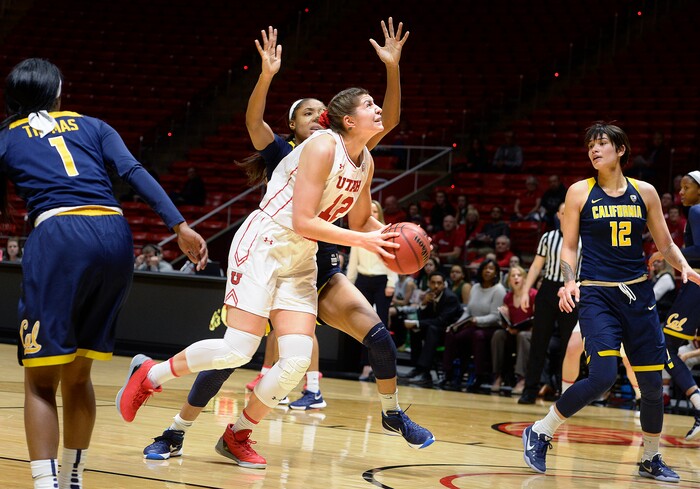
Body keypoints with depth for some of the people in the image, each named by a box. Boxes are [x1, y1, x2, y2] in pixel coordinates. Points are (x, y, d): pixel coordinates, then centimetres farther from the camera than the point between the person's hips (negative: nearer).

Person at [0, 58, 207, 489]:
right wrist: (180, 226, -1)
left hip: (58, 235, -3)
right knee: (77, 374, 17)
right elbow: (135, 173, 7)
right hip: (114, 233, 4)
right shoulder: (90, 126, 23)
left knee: (41, 381, -1)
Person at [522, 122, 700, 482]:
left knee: (653, 383, 4)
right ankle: (539, 433, -3)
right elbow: (569, 246, 3)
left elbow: (665, 243, 12)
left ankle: (651, 459, 25)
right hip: (597, 294, -3)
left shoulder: (644, 192, 6)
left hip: (637, 293, 3)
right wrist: (570, 282, -14)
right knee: (603, 376, -20)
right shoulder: (580, 192, 0)